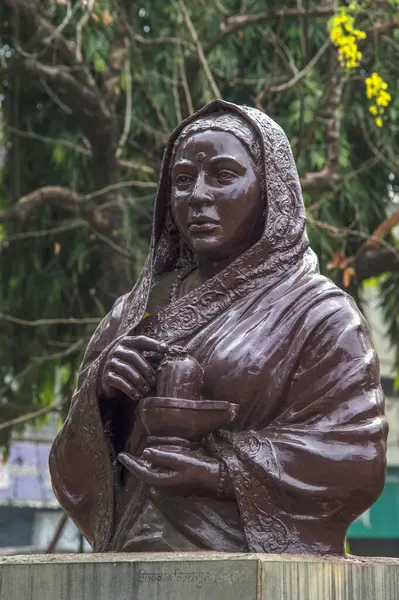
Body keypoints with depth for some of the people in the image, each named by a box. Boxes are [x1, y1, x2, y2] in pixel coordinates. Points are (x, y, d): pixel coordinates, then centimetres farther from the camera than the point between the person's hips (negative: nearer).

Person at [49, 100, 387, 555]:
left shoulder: (318, 314, -4)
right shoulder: (135, 312, 10)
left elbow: (356, 457, -12)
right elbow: (71, 472, 8)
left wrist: (224, 472, -21)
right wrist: (100, 391, -12)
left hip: (256, 563, -4)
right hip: (135, 567, 4)